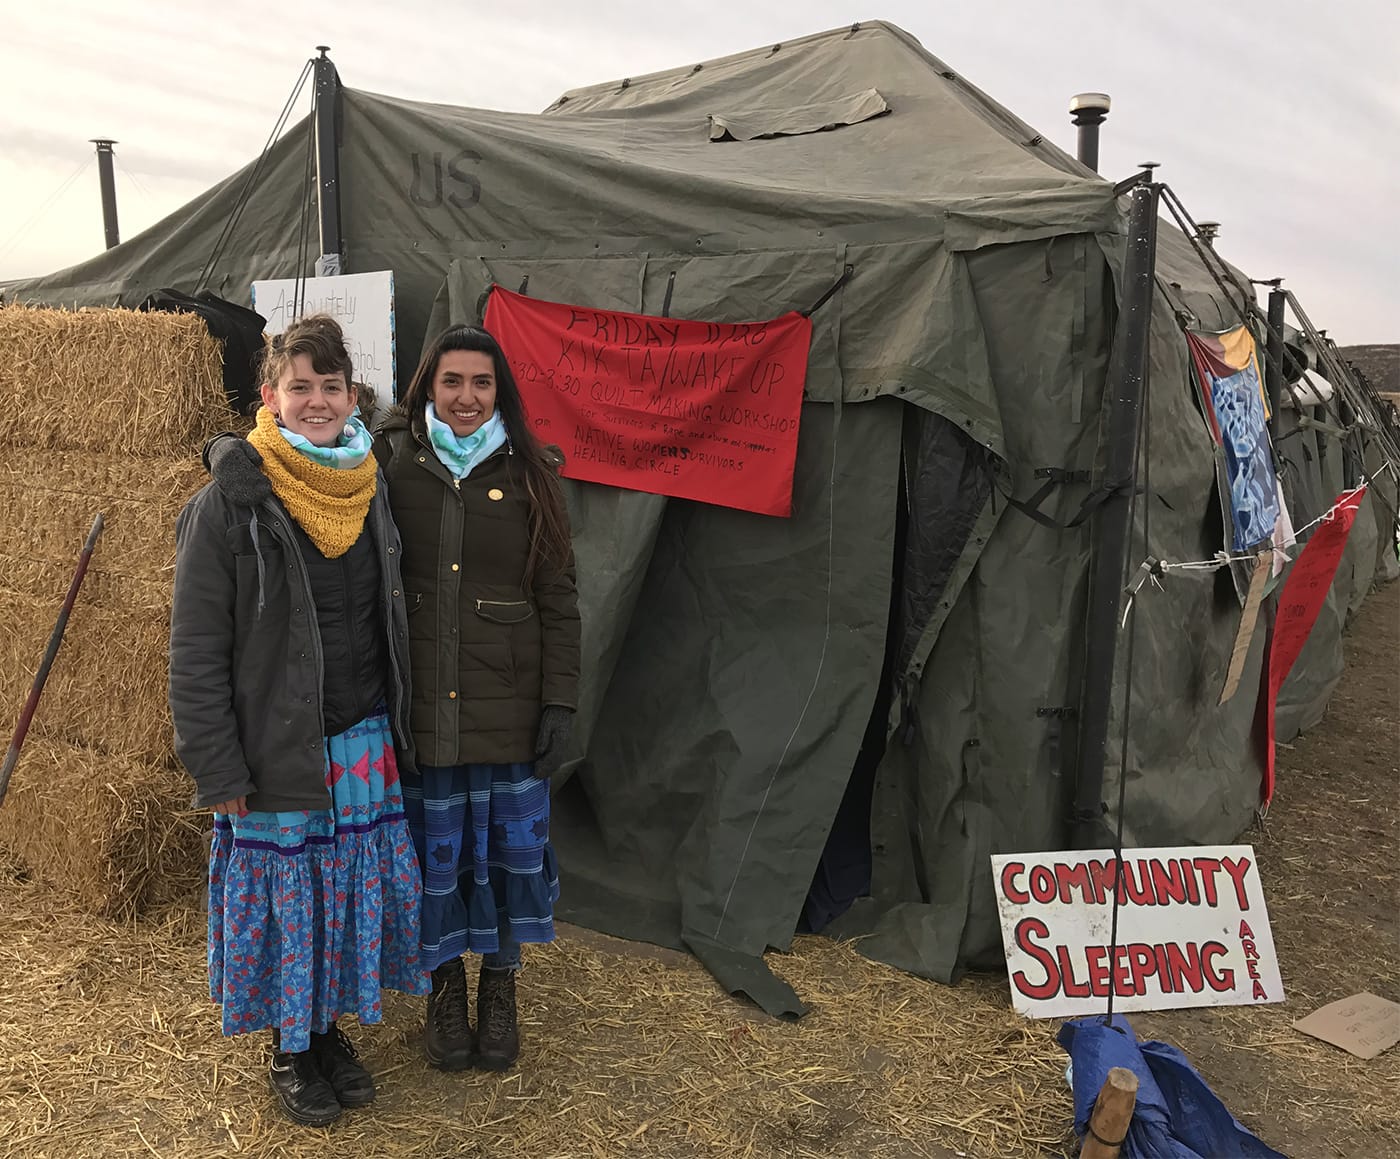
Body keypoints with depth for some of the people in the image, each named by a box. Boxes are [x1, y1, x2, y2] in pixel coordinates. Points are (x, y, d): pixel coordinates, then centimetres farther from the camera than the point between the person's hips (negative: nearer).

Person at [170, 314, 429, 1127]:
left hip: (366, 747, 5)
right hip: (277, 754, -5)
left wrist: (400, 730, 11)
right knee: (285, 899, 9)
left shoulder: (371, 492, 5)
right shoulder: (229, 502, -12)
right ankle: (290, 1049, 32)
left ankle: (331, 1027, 38)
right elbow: (197, 649, -11)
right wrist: (218, 767, -13)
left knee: (355, 894, 15)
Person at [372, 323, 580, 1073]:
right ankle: (445, 986, 34)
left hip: (508, 707, 0)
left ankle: (499, 987, 33)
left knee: (509, 846, 10)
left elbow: (558, 598, 1)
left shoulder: (529, 474, 0)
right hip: (417, 703, 0)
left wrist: (560, 701, -3)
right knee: (432, 849, 11)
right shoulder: (389, 462, 0)